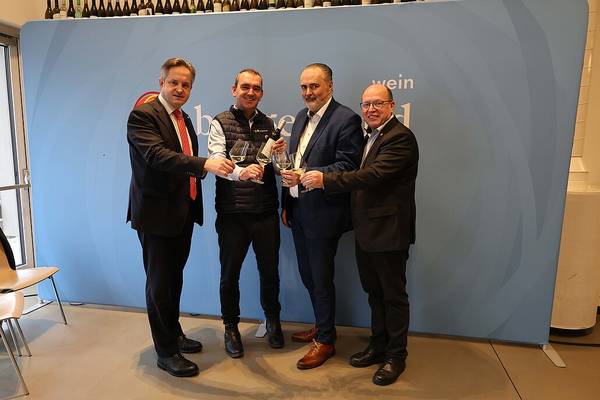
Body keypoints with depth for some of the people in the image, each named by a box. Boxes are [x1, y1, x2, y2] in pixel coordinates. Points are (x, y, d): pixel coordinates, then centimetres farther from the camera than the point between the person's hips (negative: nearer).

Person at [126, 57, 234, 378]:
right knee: (159, 283, 3)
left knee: (174, 278, 19)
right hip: (156, 213, -8)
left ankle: (174, 334, 37)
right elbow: (157, 155, -28)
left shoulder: (184, 119, 14)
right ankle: (166, 352, 18)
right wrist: (205, 164, -40)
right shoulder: (143, 116, -11)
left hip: (183, 212, 8)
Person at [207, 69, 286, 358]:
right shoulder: (221, 123, -1)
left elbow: (277, 169, 13)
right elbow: (216, 161, -15)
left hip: (266, 211, 3)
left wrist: (279, 154, -10)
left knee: (270, 270, 14)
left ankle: (272, 320, 38)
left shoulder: (268, 124, 11)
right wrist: (241, 172, -35)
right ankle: (231, 327, 31)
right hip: (232, 212, -3)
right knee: (230, 273, 9)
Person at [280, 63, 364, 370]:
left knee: (321, 278, 4)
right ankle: (322, 325, 38)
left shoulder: (346, 119, -12)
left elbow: (346, 166, -20)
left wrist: (305, 177, -29)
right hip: (298, 210, 8)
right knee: (308, 275, 18)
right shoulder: (302, 116, 13)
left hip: (323, 214, -8)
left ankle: (325, 340, 24)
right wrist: (287, 204, 13)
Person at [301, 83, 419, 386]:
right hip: (366, 230, 8)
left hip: (388, 230, -8)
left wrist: (326, 180, -27)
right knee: (374, 292, 19)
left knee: (393, 295, 7)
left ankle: (396, 356, 25)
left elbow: (374, 175, -26)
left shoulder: (400, 137, -15)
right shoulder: (368, 136, 14)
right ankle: (378, 346, 36)